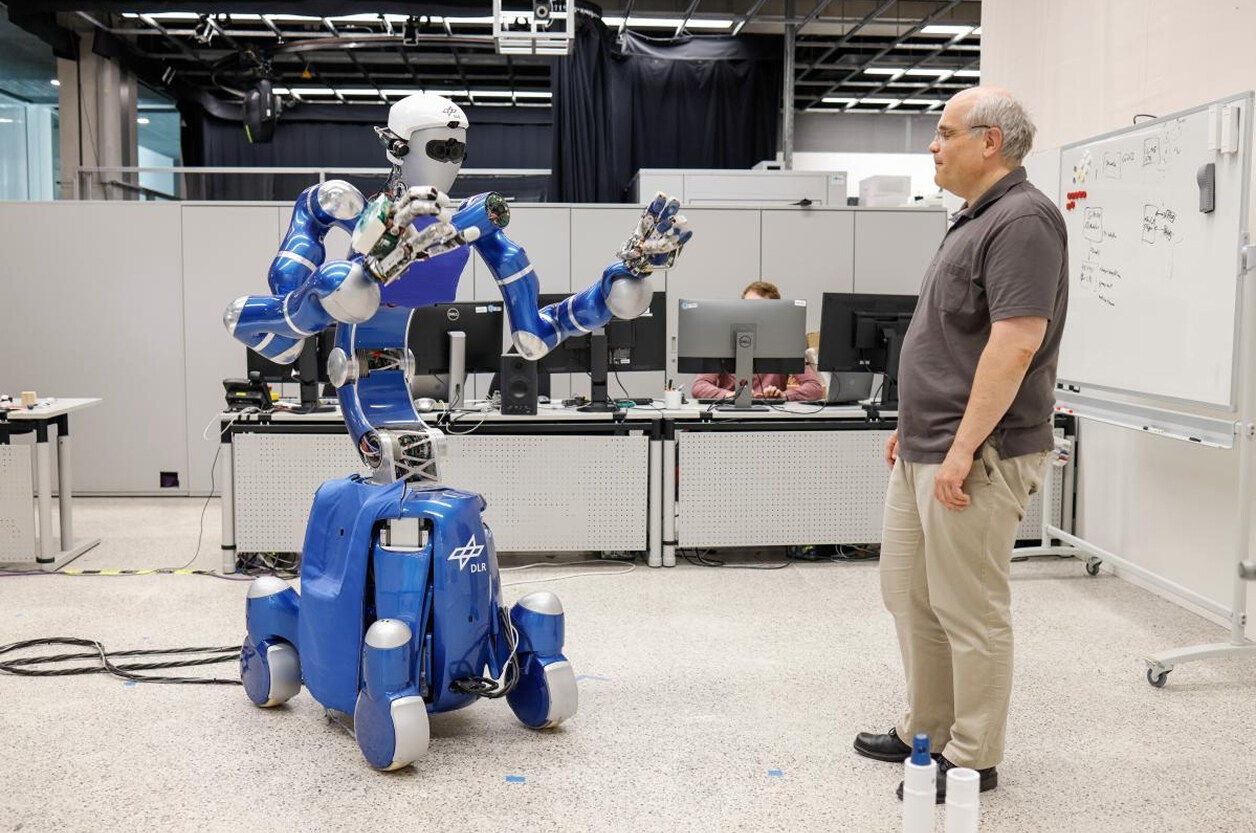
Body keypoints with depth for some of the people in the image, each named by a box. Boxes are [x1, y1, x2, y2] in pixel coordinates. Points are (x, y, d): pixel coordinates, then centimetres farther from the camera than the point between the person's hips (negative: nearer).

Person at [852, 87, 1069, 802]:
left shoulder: (1022, 220, -15)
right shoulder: (975, 221, 16)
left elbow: (1016, 342, -24)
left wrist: (962, 449, -24)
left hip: (975, 459, -10)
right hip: (925, 451, 10)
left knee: (969, 611, 1)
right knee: (909, 592, 17)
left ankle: (972, 759, 15)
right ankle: (925, 731, 32)